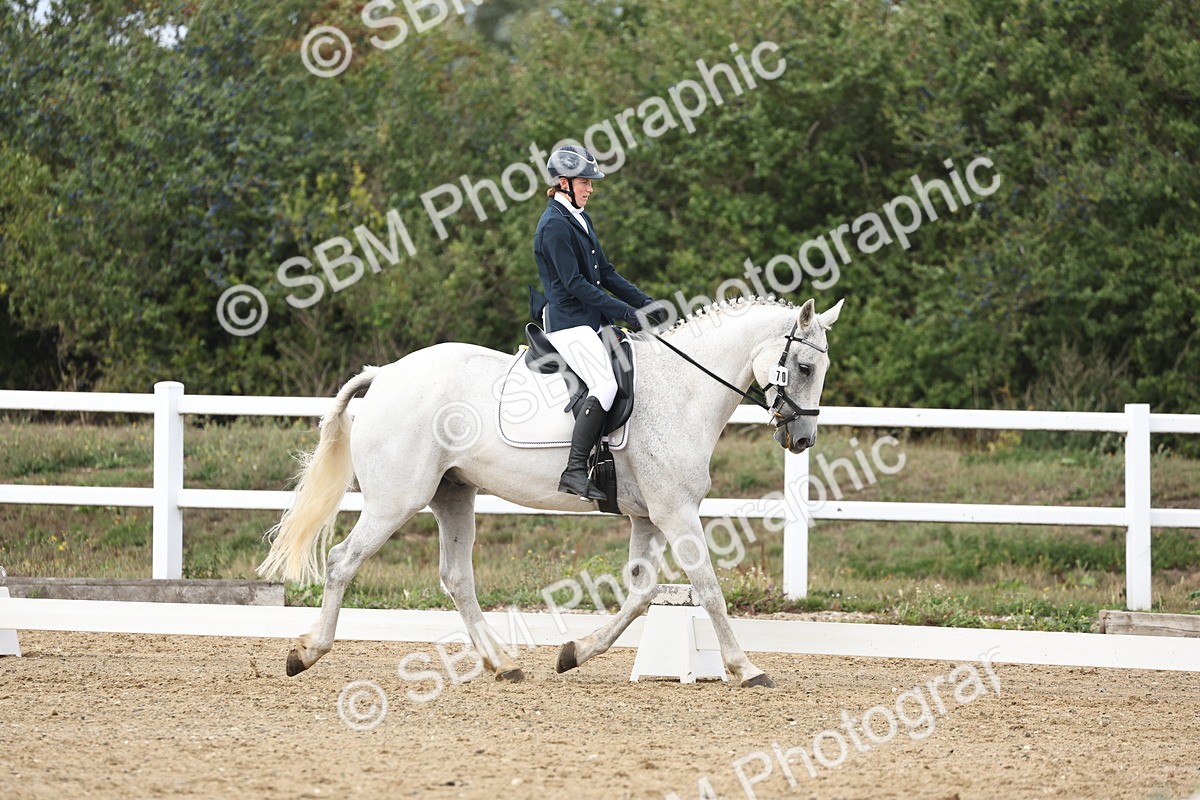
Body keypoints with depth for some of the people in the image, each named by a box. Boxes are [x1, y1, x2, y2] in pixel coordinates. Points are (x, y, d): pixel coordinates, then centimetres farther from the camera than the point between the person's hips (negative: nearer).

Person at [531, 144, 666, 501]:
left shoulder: (580, 219, 17)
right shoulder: (554, 225, -13)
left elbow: (605, 274, 20)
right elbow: (575, 284, -18)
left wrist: (644, 303, 9)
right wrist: (624, 312, -18)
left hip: (593, 322, 10)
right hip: (568, 322, -10)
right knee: (605, 384, -26)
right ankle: (574, 471, -29)